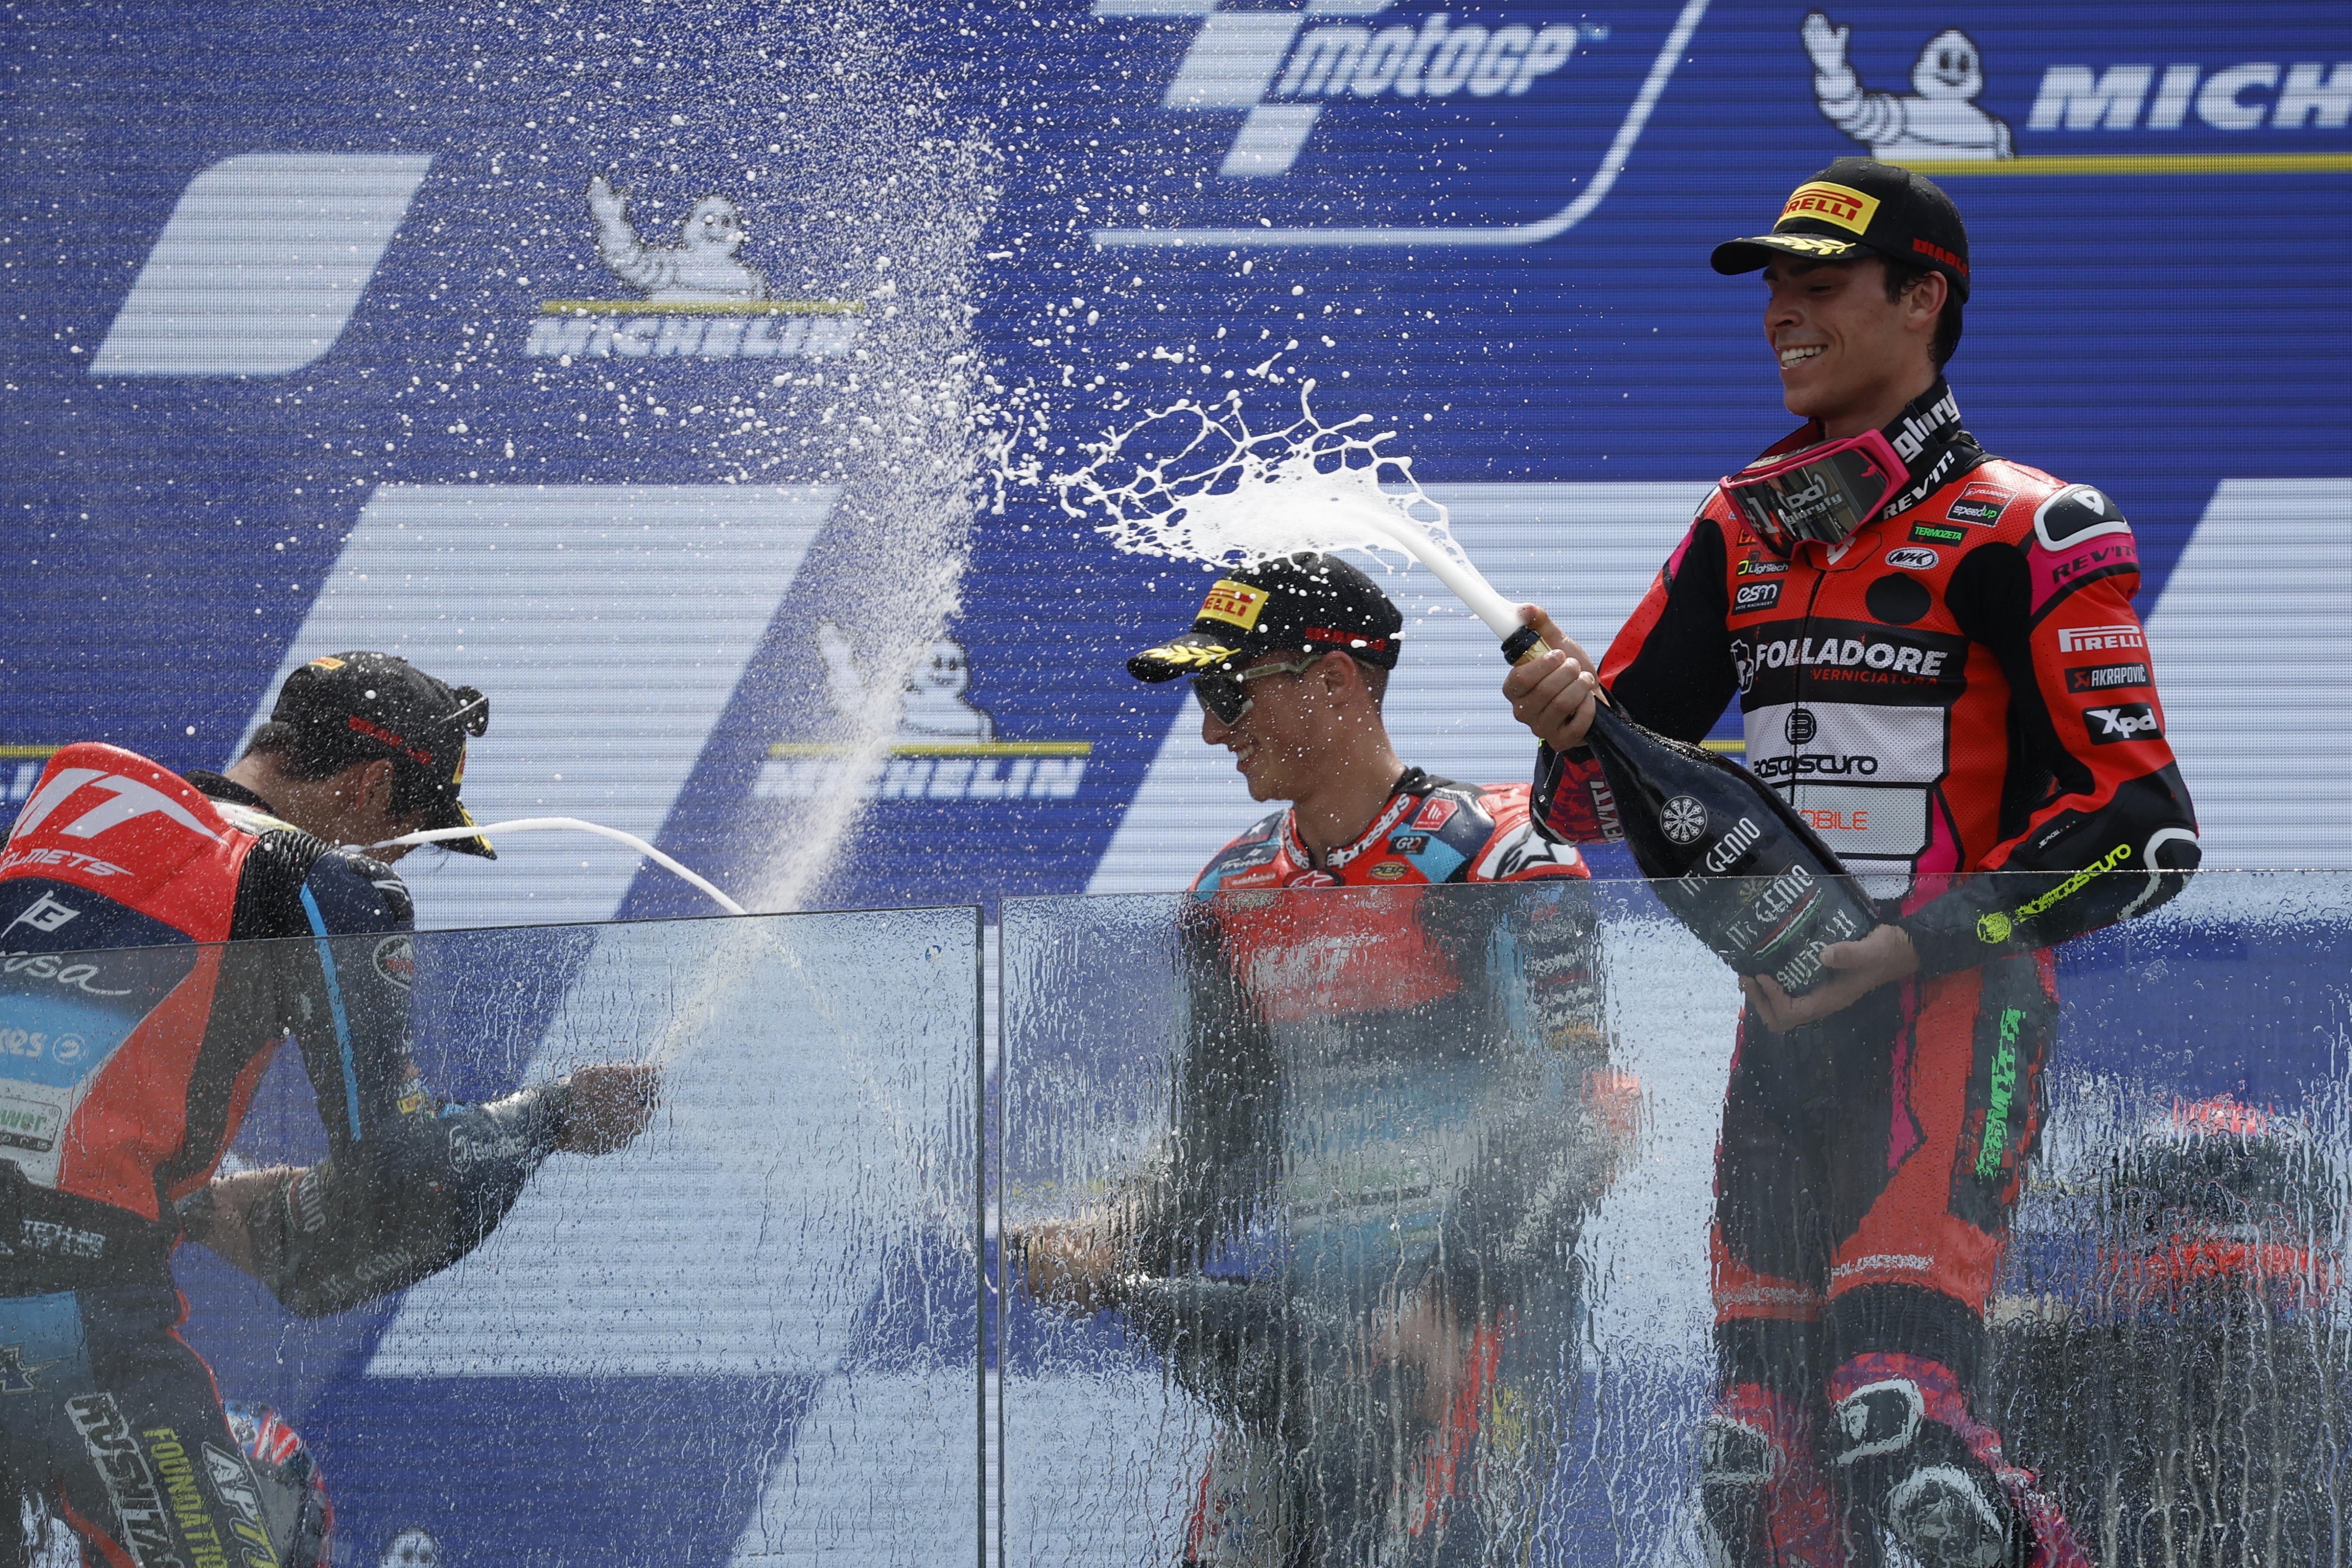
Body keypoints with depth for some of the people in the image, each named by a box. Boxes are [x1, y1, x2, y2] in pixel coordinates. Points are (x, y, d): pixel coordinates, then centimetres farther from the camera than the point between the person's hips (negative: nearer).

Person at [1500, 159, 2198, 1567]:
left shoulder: (2026, 535, -4)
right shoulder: (1743, 532, 17)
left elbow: (2144, 828, -9)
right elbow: (1596, 801, 17)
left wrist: (1905, 947, -15)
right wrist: (1574, 729, -8)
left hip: (1956, 1010, -7)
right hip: (1787, 1018, 7)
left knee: (1899, 1433, -24)